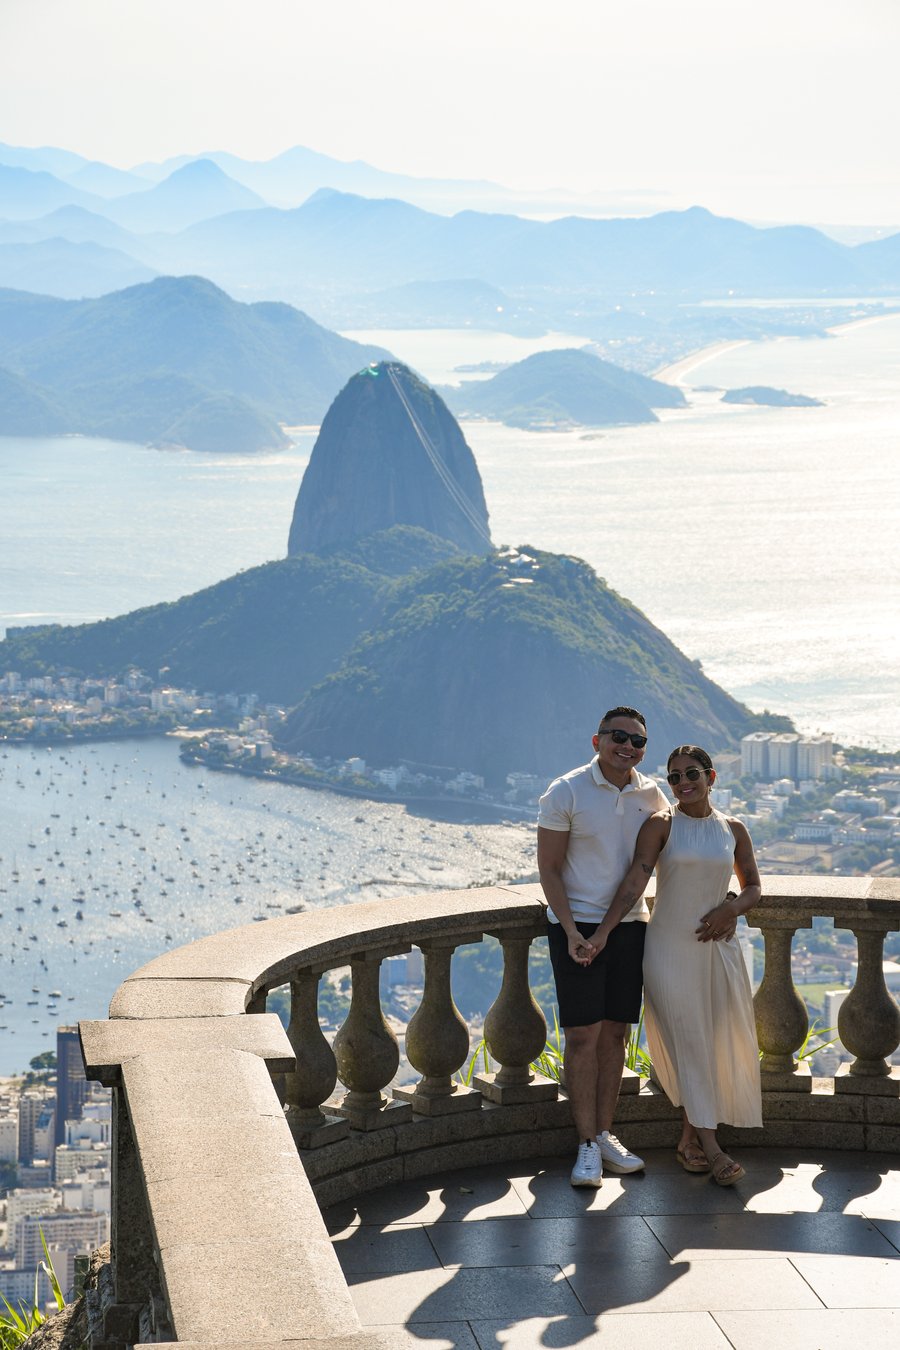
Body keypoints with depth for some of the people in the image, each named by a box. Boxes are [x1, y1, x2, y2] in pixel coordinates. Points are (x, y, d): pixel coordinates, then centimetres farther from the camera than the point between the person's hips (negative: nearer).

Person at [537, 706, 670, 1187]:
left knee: (615, 1033, 8)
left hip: (630, 925, 5)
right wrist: (570, 931, -16)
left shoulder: (650, 795, 4)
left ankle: (604, 1134, 17)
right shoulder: (565, 793, -9)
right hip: (577, 925, -4)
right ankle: (587, 1146, -1)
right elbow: (548, 869, -7)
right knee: (583, 1035, -6)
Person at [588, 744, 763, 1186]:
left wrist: (731, 908, -7)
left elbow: (753, 887, 15)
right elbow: (634, 883, -13)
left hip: (716, 947, 4)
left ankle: (689, 1137, 19)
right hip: (669, 948, -4)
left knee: (714, 1045, 5)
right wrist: (603, 932, -25)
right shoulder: (661, 825, -4)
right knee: (687, 1045, -6)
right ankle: (710, 1147, -5)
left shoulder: (733, 830, 7)